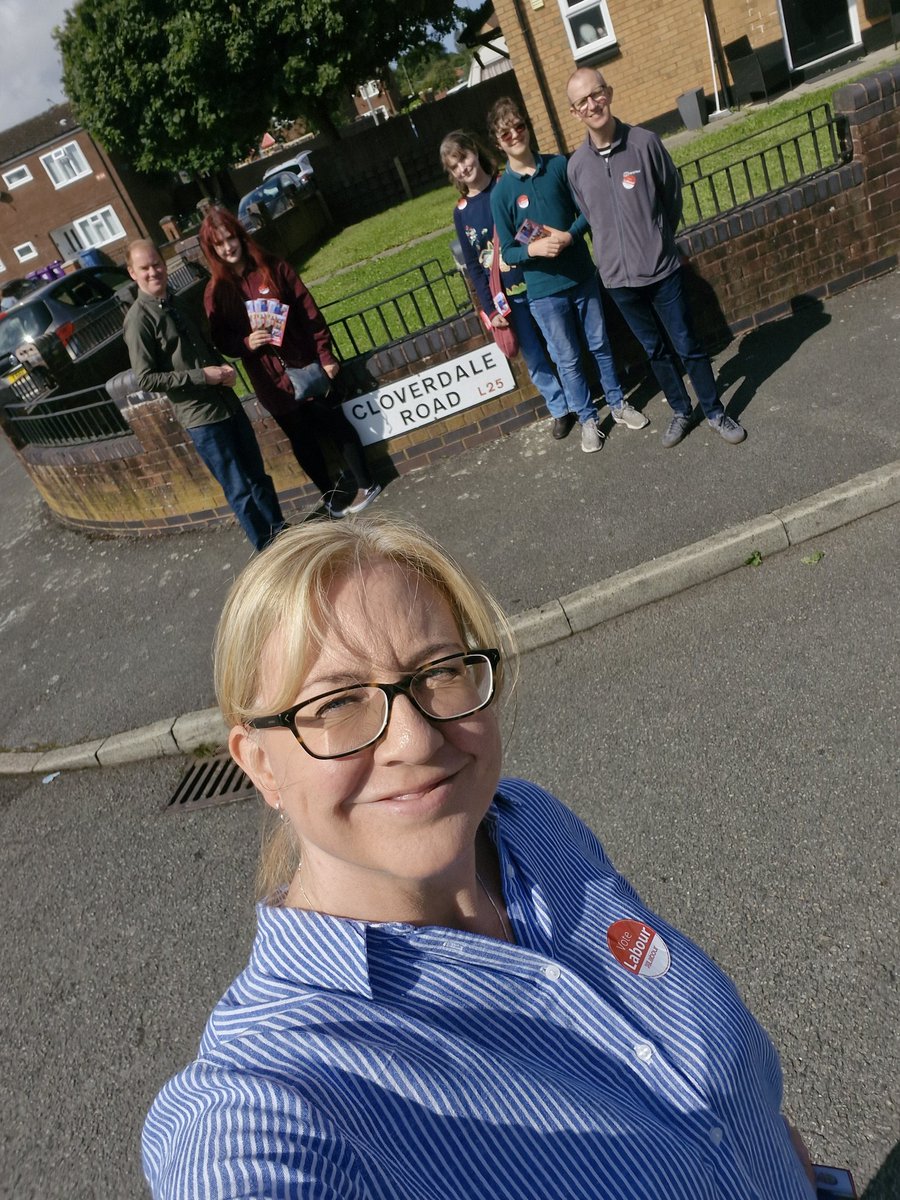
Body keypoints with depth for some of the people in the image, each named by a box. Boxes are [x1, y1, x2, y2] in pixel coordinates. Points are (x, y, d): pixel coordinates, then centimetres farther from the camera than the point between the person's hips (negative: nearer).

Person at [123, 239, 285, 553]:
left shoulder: (178, 305, 12)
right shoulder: (138, 319, -11)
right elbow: (146, 379, -15)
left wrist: (224, 367, 1)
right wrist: (201, 376, -18)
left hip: (228, 403, 7)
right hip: (200, 416, -7)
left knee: (258, 476, 16)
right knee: (238, 489, 0)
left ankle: (282, 534, 31)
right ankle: (270, 549, 12)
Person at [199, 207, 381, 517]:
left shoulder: (274, 268, -2)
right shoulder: (216, 291, -1)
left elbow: (309, 313, -3)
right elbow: (221, 340, 2)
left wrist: (325, 355, -9)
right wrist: (246, 343, -19)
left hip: (307, 365, -1)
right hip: (273, 380, 1)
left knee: (337, 424, 5)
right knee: (302, 439, 11)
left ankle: (365, 483, 22)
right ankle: (329, 494, 28)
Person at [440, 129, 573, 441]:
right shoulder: (461, 212, 1)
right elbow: (473, 267, 3)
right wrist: (490, 308, -2)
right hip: (508, 297, 2)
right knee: (534, 359, 9)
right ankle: (560, 410, 28)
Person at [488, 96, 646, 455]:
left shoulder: (559, 165, -2)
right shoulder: (501, 192, -7)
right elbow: (506, 252, -5)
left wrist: (570, 235, -16)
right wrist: (532, 250, -25)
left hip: (583, 276, 2)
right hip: (544, 291, -2)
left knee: (600, 346, 15)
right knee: (568, 360, 9)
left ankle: (618, 404, 34)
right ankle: (588, 418, 26)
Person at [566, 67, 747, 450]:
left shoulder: (645, 142, -9)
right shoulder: (576, 165, -4)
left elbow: (673, 197, 1)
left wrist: (656, 241, 7)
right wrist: (617, 253, 8)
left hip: (662, 268, -2)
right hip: (618, 277, 2)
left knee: (687, 345, 6)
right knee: (655, 350, 16)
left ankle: (715, 412, 23)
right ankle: (681, 411, 34)